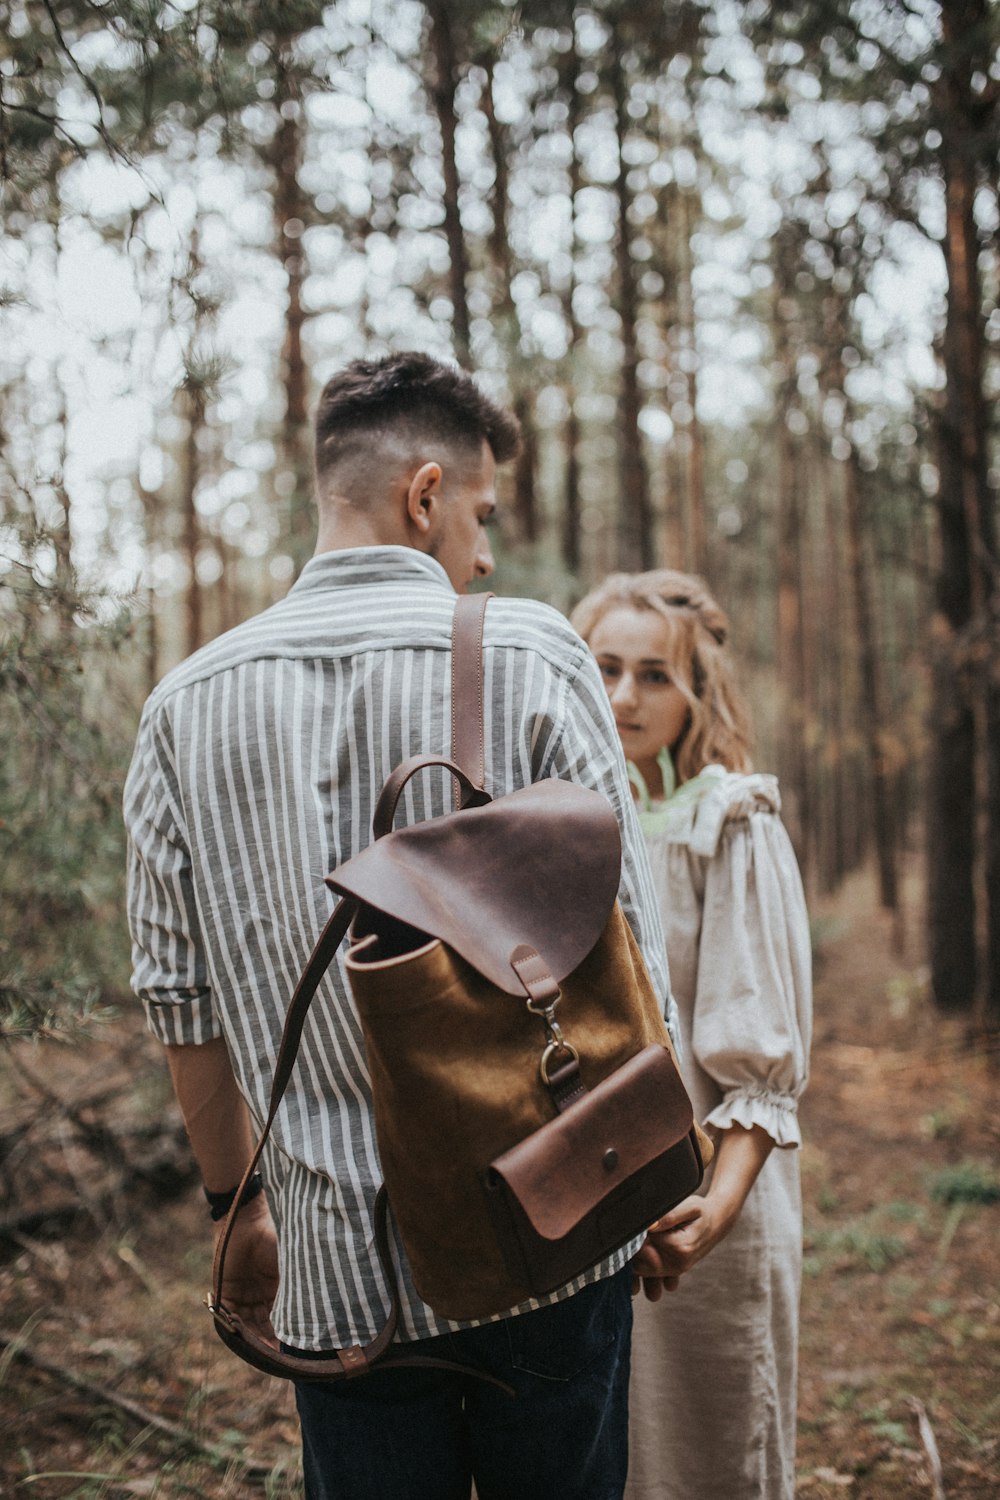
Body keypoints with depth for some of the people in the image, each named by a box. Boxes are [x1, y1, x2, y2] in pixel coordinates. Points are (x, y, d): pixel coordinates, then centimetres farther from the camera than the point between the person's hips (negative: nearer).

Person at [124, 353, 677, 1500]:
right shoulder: (531, 655, -8)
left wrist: (236, 1206, 17)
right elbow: (624, 952, -7)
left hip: (339, 1267, 2)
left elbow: (180, 1002, 4)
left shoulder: (187, 705, 1)